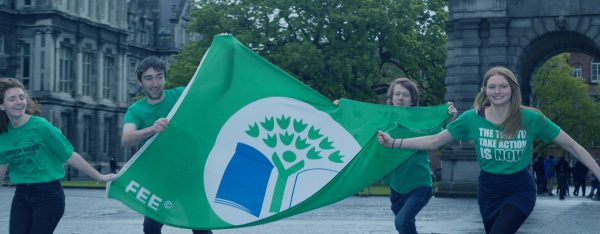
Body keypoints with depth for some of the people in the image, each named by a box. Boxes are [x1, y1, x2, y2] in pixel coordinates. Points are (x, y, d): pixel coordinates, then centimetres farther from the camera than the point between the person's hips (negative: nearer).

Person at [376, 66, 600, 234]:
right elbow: (433, 141, -3)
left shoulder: (531, 118, -14)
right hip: (489, 190, 3)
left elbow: (571, 146, -6)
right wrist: (393, 143, -11)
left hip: (519, 190, -3)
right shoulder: (472, 118, -9)